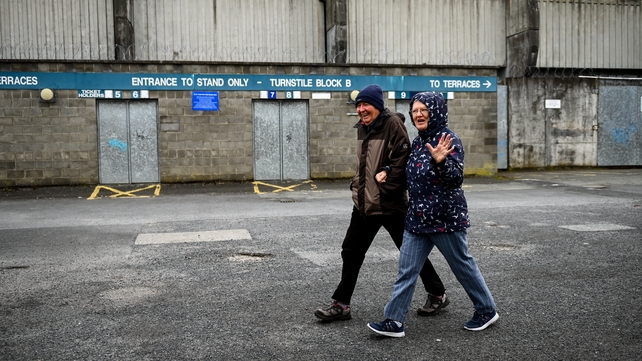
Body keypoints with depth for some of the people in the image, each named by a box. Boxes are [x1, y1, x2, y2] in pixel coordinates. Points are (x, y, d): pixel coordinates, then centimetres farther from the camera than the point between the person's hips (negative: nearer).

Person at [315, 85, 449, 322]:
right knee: (351, 252, 9)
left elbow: (403, 159, -19)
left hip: (391, 204, -8)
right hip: (363, 204, 8)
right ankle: (341, 305, 19)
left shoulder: (392, 124, -13)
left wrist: (387, 174, -24)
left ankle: (437, 295, 27)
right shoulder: (362, 128, 11)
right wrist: (357, 186, 7)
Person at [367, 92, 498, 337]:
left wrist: (440, 161, -36)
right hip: (417, 219, 7)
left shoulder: (448, 140, -13)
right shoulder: (418, 142, 11)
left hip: (445, 218, -7)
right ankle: (394, 321, 8)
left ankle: (487, 311, 30)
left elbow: (456, 179, -20)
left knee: (462, 265, 9)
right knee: (406, 270, 4)